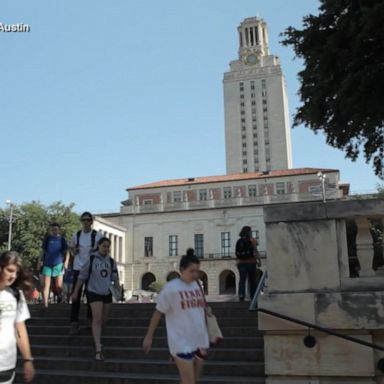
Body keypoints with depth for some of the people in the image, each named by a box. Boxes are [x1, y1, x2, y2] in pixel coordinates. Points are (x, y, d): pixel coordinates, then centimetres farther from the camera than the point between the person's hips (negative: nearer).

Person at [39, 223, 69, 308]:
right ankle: (45, 305, -1)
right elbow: (43, 251, 13)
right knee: (46, 285, -3)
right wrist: (41, 261, 6)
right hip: (47, 264, 1)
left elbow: (66, 252, 5)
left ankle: (59, 296, 31)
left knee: (59, 286, 0)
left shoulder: (62, 239, 3)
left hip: (58, 264, -1)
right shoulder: (47, 239, 6)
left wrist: (66, 261, -6)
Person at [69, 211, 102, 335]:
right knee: (76, 295, -2)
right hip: (78, 268, 2)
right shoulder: (76, 235, 4)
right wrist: (74, 251, -6)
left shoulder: (97, 235, -4)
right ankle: (74, 323, 0)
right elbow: (72, 249, 16)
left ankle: (90, 319, 27)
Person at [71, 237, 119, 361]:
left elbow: (115, 276, 13)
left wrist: (118, 288, -1)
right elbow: (82, 276, -4)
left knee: (104, 319, 14)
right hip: (94, 291, -5)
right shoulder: (91, 259, -7)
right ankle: (98, 349, -15)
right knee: (97, 319, -14)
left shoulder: (111, 261, 5)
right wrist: (75, 291, -3)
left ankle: (96, 337, 41)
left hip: (107, 293, 5)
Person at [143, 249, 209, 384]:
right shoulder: (171, 288, -12)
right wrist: (149, 336, -3)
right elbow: (158, 312, -6)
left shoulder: (196, 285, 7)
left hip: (199, 341, 7)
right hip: (182, 343, -6)